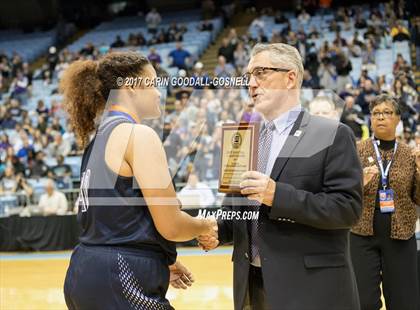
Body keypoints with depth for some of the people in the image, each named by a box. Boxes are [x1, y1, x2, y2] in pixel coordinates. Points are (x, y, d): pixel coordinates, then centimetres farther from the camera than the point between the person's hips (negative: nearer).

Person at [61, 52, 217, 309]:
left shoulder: (98, 138, 15)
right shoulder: (138, 134, -12)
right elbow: (171, 226, -14)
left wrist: (162, 260, 25)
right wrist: (206, 226, 6)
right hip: (121, 283, -9)